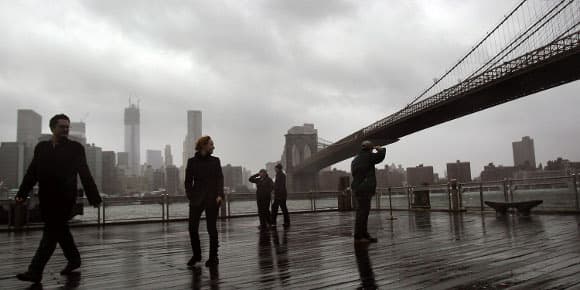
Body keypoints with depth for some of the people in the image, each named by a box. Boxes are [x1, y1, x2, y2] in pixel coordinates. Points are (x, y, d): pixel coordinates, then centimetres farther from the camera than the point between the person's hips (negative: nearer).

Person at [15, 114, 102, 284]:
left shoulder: (75, 148, -1)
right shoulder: (41, 147, 10)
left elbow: (85, 174, -2)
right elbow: (32, 173, 9)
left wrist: (94, 197, -3)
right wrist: (22, 193, -2)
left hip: (64, 199, -5)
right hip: (46, 199, 5)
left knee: (51, 232, -7)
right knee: (60, 230, 15)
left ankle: (35, 271, -2)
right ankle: (74, 260, 32)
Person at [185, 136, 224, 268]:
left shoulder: (215, 161, 6)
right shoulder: (192, 161, 4)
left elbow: (220, 179, 1)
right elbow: (188, 181, 6)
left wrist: (219, 195, -12)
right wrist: (190, 196, -5)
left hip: (212, 199, 0)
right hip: (196, 199, 0)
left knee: (212, 228, 1)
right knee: (193, 228, -2)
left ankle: (213, 257, 13)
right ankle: (196, 255, 19)